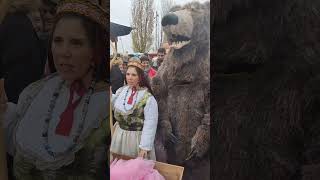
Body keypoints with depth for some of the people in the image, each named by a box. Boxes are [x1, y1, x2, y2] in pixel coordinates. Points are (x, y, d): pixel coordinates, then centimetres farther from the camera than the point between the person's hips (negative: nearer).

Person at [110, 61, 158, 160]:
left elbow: (150, 125, -18)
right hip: (119, 135, 6)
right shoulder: (121, 90, 0)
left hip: (137, 138, -5)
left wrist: (145, 147, -20)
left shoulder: (148, 98, -18)